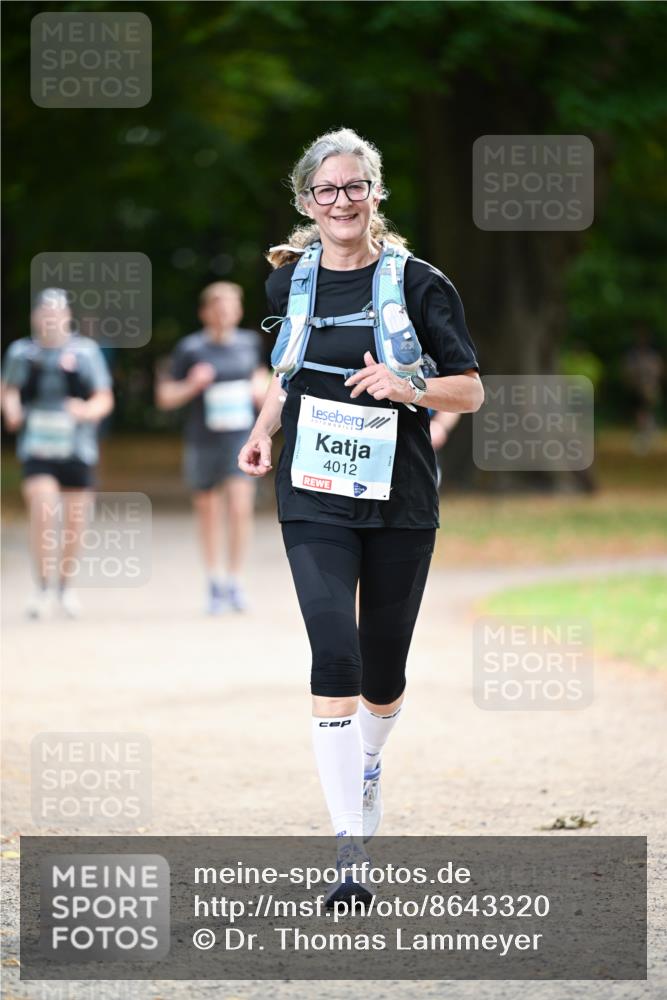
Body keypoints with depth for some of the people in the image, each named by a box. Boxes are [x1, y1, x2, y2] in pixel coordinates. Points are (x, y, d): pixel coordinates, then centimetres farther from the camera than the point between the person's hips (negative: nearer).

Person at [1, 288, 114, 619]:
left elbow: (105, 399, 2)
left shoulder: (86, 350, -1)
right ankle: (44, 587, -11)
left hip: (77, 450, 1)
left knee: (74, 522, 6)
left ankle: (65, 583, 30)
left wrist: (88, 410, -19)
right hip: (37, 448, -1)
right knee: (42, 511, -20)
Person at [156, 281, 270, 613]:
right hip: (203, 440, -1)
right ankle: (214, 581, 25)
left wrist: (261, 386, 4)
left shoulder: (249, 342, 5)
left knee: (241, 508, -14)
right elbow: (165, 397, -1)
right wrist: (192, 385, -18)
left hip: (241, 438, 1)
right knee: (208, 511, 9)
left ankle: (235, 580, -5)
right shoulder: (190, 349, -5)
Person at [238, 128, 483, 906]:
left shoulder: (418, 284, -4)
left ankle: (365, 766, 44)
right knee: (334, 657, -15)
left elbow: (470, 389, -2)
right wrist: (265, 427, 7)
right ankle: (350, 849, -17)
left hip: (400, 500, 0)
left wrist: (409, 389, -21)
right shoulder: (290, 281, 5)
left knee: (384, 670, 10)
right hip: (314, 499, 1)